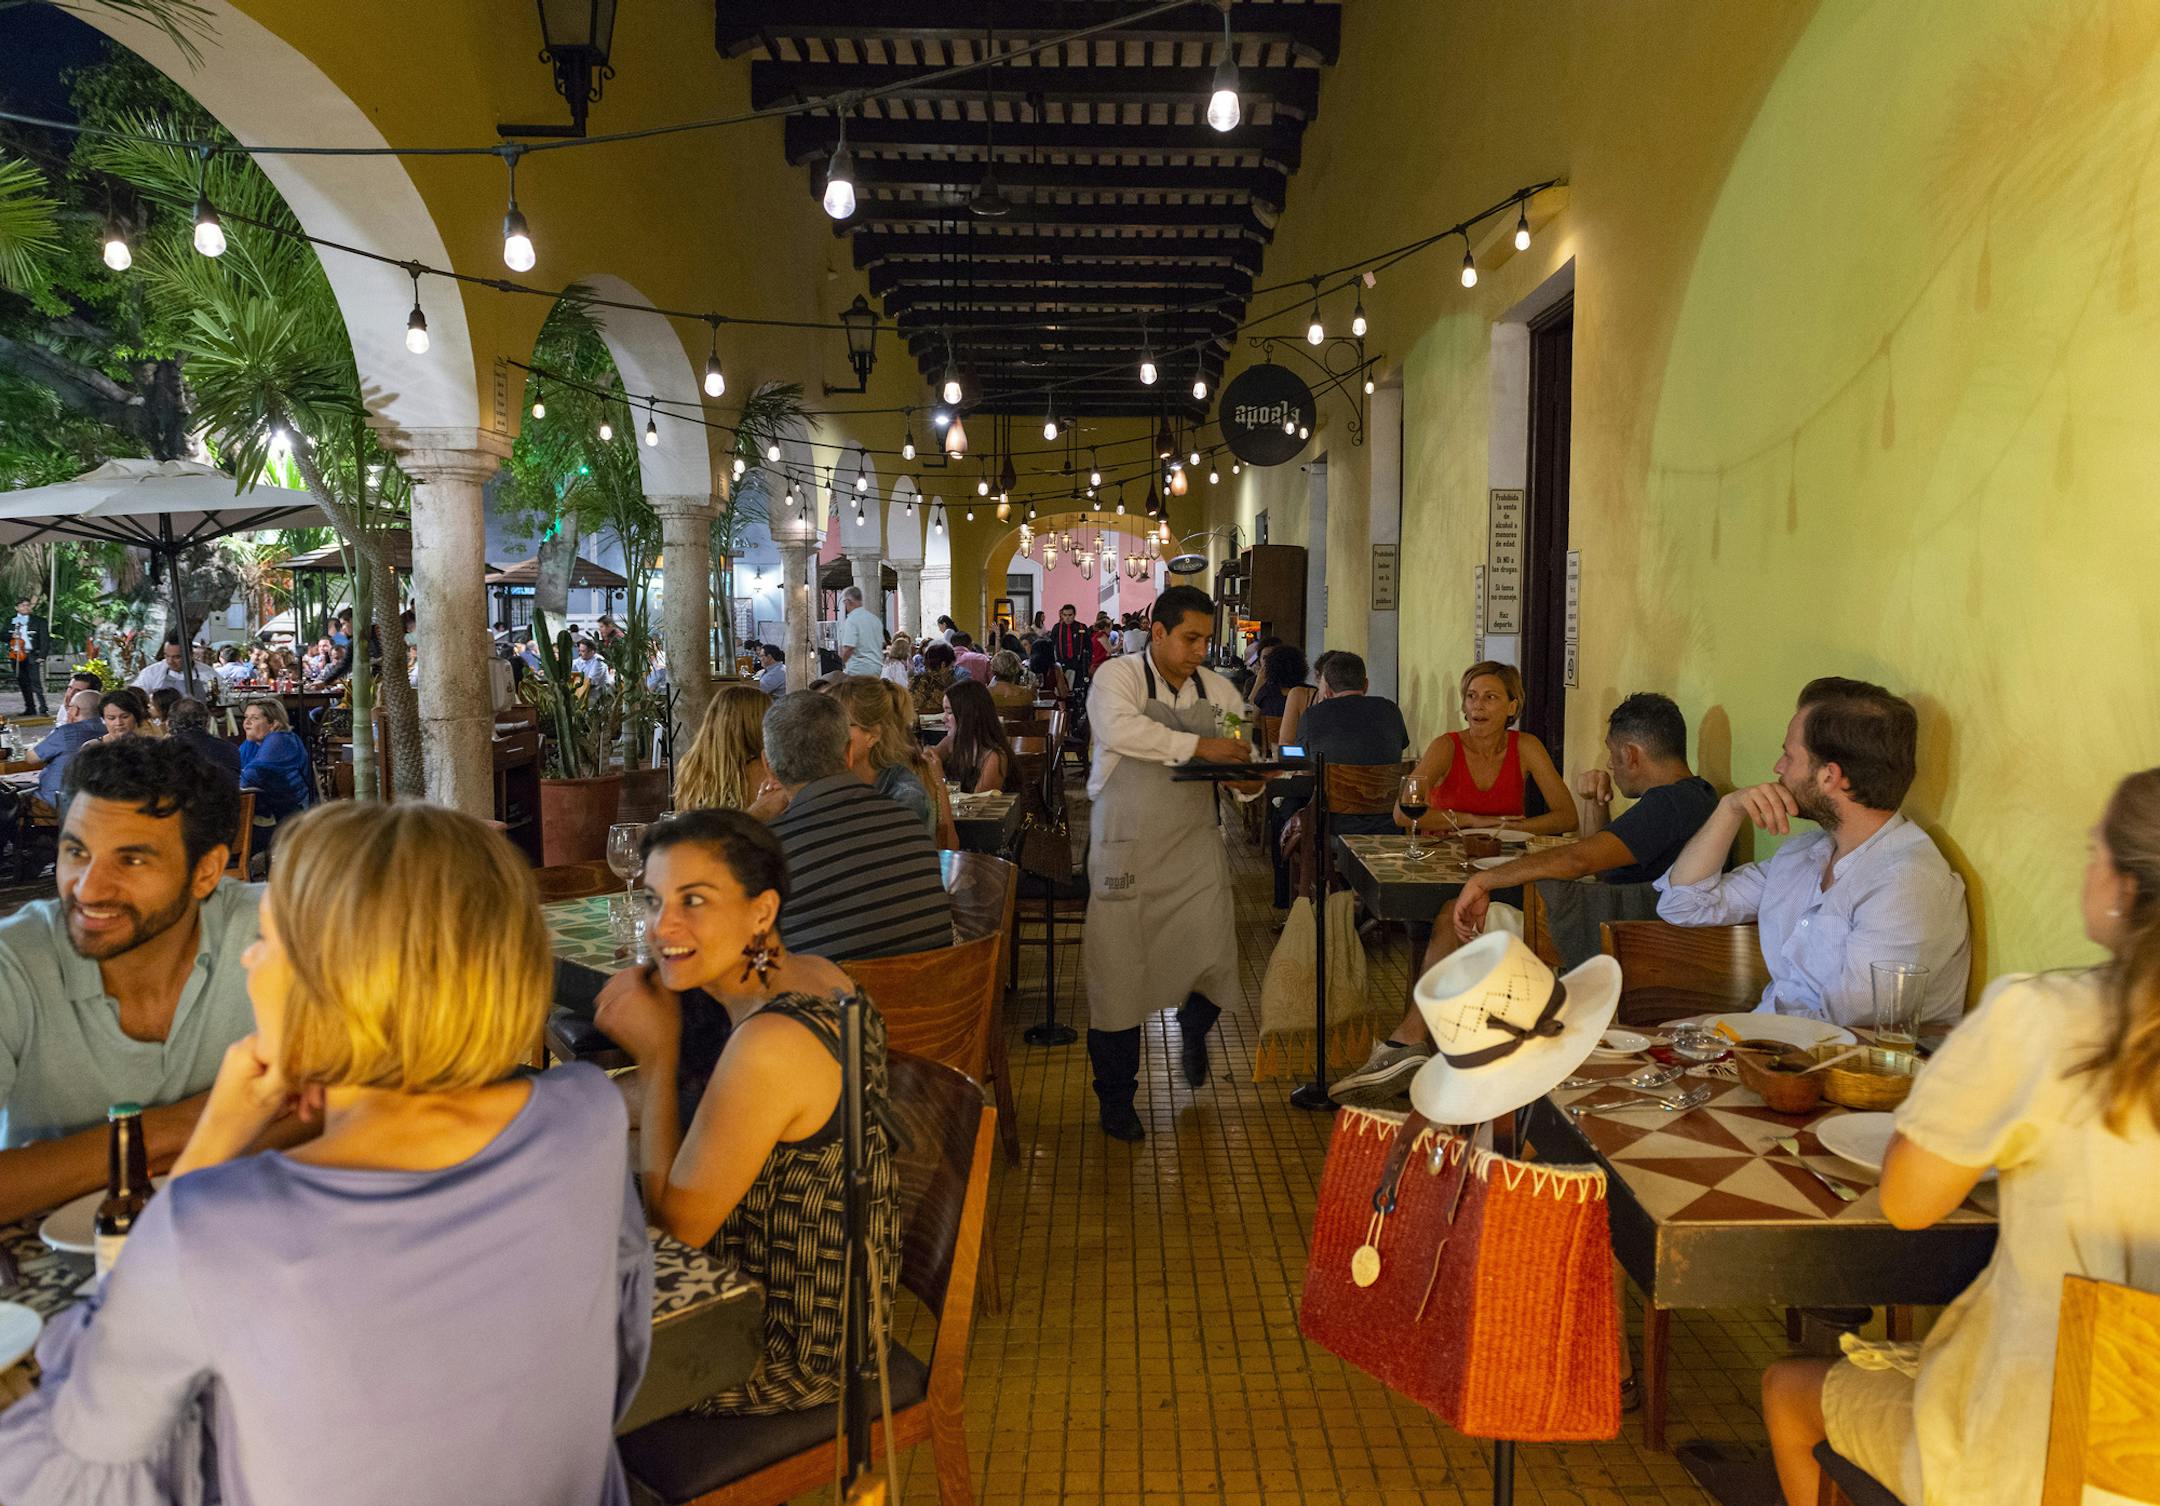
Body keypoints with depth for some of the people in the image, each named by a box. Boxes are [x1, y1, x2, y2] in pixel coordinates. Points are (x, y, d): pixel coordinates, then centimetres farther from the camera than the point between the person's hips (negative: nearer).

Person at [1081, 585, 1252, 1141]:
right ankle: (1116, 1099, 20)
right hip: (1126, 846, -4)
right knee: (1119, 969, 2)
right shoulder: (1118, 677, -7)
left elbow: (1248, 750, 12)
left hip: (1195, 845, 4)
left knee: (1215, 955, -2)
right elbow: (1121, 730, -27)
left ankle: (1193, 1026, 36)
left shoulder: (1217, 689, 9)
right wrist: (1200, 745, -29)